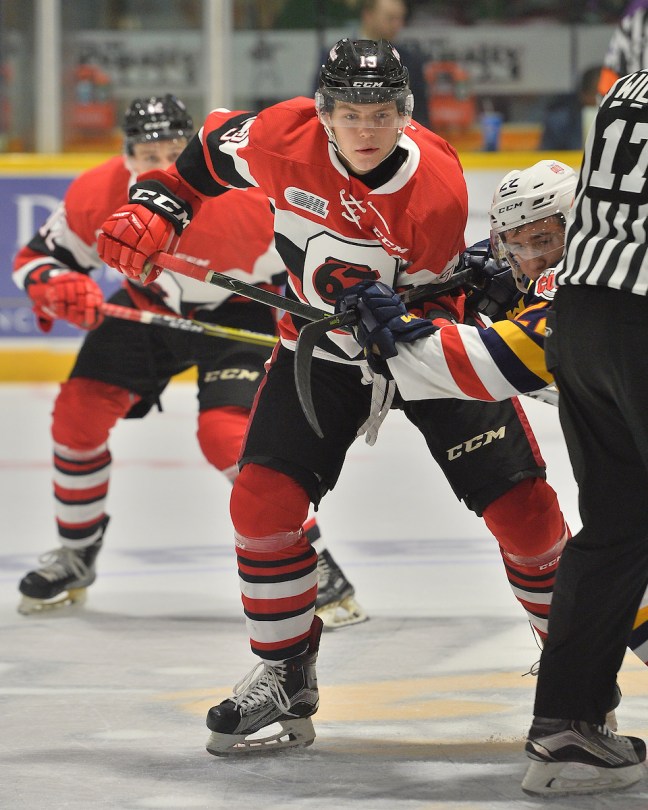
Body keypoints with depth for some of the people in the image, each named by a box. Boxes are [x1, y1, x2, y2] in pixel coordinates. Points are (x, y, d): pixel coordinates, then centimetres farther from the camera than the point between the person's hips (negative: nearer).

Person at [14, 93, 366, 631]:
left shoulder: (244, 196, -34)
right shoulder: (96, 197, -23)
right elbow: (36, 258, -10)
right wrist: (60, 288, -31)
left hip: (238, 312, -5)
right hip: (149, 306, 5)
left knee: (228, 435, -25)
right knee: (78, 413, -4)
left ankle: (320, 575, -15)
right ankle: (75, 557, 20)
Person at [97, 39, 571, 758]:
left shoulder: (439, 188, -28)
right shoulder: (284, 136, -21)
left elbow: (431, 302, -18)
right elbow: (210, 152, 1)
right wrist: (153, 213, -9)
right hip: (321, 347, 2)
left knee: (524, 509, -8)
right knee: (262, 501, -13)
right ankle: (284, 679, 3)